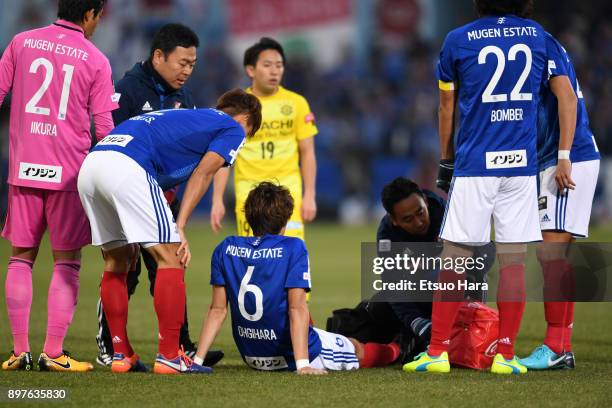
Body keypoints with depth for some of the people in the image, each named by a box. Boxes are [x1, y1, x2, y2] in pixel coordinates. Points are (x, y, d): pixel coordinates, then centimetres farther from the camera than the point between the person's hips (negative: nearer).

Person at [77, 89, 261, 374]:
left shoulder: (185, 116, 38)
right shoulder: (234, 128, 16)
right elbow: (202, 174, 2)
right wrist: (179, 227, -3)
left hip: (89, 166, 8)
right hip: (126, 168, -8)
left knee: (117, 262, 19)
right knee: (170, 258, -1)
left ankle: (121, 354, 20)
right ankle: (169, 356, -3)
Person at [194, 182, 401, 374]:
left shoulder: (226, 249, -4)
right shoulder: (293, 248, -17)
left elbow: (217, 310, -5)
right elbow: (297, 308, -23)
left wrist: (198, 360, -2)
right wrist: (303, 365, -26)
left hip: (254, 359, 6)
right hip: (291, 356, -5)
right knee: (360, 350, 25)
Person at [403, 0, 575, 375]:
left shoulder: (458, 41, 0)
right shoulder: (537, 36, 8)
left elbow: (447, 108, 9)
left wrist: (446, 161, 20)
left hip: (474, 164, -2)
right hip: (522, 162, 2)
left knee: (456, 256, 1)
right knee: (514, 258, 3)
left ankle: (437, 352, 1)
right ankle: (506, 354, 3)